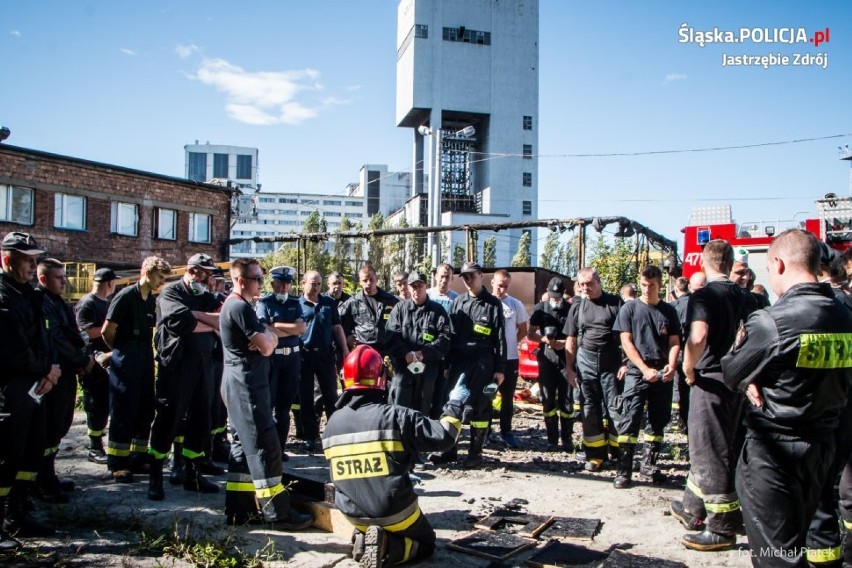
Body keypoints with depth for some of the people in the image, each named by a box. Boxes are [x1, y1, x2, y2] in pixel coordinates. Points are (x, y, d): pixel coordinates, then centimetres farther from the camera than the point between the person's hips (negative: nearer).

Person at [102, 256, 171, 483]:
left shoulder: (152, 300, 11)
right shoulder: (126, 296, -11)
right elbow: (107, 331, -10)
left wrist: (148, 353, 12)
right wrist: (120, 352, 3)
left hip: (146, 362, 7)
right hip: (126, 363, -7)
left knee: (145, 411, 10)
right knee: (123, 413, -1)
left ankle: (138, 459, 21)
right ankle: (117, 463, 8)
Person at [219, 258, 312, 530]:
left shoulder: (232, 305, 16)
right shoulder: (241, 307, -16)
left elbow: (271, 339, 13)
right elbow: (266, 348, -20)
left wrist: (266, 338, -9)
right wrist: (267, 338, 1)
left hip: (240, 384, 11)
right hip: (247, 384, -11)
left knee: (244, 445, 14)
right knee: (265, 445, -7)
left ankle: (238, 508, 20)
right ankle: (276, 513, -3)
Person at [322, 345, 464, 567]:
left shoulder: (332, 423, -4)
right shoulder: (394, 415, -20)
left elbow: (340, 474, 9)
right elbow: (443, 436, -19)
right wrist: (455, 405, -2)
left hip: (353, 514, 5)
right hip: (394, 511, -5)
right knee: (426, 543, 21)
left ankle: (364, 543, 5)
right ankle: (387, 550, -7)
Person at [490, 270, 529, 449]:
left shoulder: (516, 304, 2)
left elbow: (523, 330, 10)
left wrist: (510, 342, 1)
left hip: (510, 358, 2)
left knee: (508, 397, 9)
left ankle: (506, 431, 19)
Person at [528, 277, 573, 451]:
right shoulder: (540, 309, 7)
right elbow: (530, 334, 9)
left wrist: (565, 343, -13)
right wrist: (544, 339, -11)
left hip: (566, 359, -1)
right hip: (546, 359, 2)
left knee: (566, 400, -2)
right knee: (548, 400, 4)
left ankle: (567, 438, 9)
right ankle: (552, 438, 13)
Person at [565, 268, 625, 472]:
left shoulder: (615, 303, 1)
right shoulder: (577, 307, 11)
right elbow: (571, 340, 13)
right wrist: (569, 368, 9)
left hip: (611, 363, -3)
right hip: (586, 362, 3)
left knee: (615, 408, -4)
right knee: (590, 409, 5)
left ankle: (619, 453, 6)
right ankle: (596, 454, 13)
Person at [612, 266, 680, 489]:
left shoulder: (669, 311, 10)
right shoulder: (630, 309, 2)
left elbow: (674, 343, 8)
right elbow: (626, 342, -3)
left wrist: (671, 366, -11)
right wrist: (645, 369, -12)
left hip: (663, 376, 3)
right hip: (637, 374, -3)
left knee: (657, 422, 10)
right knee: (629, 422, -8)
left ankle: (649, 463, 24)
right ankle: (624, 471, -7)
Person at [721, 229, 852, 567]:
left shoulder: (771, 321, -22)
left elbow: (732, 374, -9)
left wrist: (741, 354, 12)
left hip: (773, 449, -7)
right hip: (822, 446, 7)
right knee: (794, 541, 24)